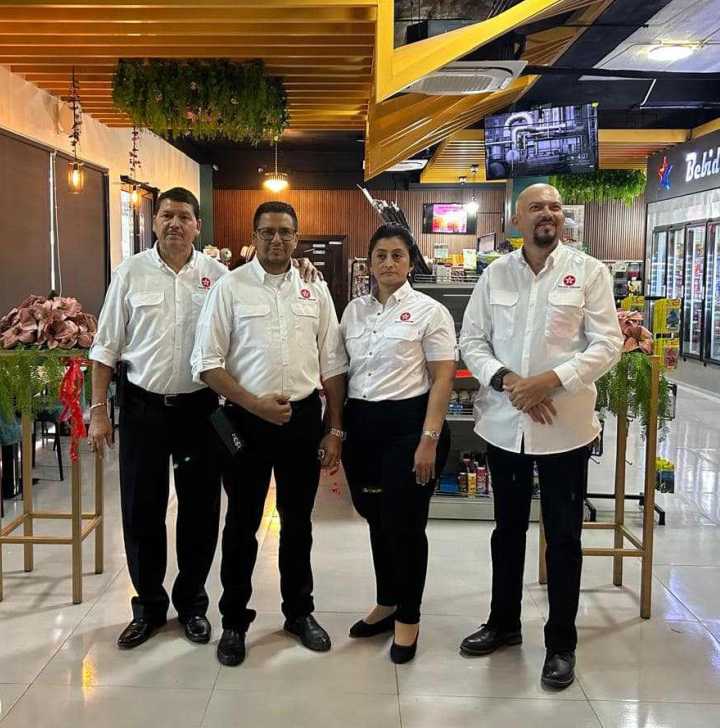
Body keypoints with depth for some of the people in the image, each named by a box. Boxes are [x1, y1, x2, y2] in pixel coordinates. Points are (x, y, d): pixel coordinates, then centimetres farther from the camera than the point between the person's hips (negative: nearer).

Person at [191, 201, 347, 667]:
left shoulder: (316, 291, 5)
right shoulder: (230, 288, -3)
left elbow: (332, 365, 6)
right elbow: (207, 363, -7)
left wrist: (335, 429, 3)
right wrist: (255, 404, -16)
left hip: (304, 417, 3)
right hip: (247, 418, -2)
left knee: (298, 520, 14)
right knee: (243, 522, 8)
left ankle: (300, 611, 31)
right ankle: (235, 620, 24)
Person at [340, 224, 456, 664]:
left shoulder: (430, 311, -5)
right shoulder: (354, 310, 10)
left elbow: (443, 380, -8)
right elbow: (341, 371, 13)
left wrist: (429, 439, -14)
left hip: (407, 424, -5)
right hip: (362, 425, 5)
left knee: (405, 524, 1)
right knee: (378, 521, 15)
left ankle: (408, 618, 19)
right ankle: (386, 604, 34)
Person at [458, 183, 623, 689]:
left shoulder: (589, 272, -2)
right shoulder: (495, 274, 5)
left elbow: (607, 344, -7)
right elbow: (472, 341, 4)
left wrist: (551, 379, -19)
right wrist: (505, 380, -14)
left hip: (565, 425, -2)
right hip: (503, 423, 3)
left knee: (563, 536, 8)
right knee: (508, 528, 17)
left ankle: (562, 643, 25)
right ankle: (504, 623, 35)